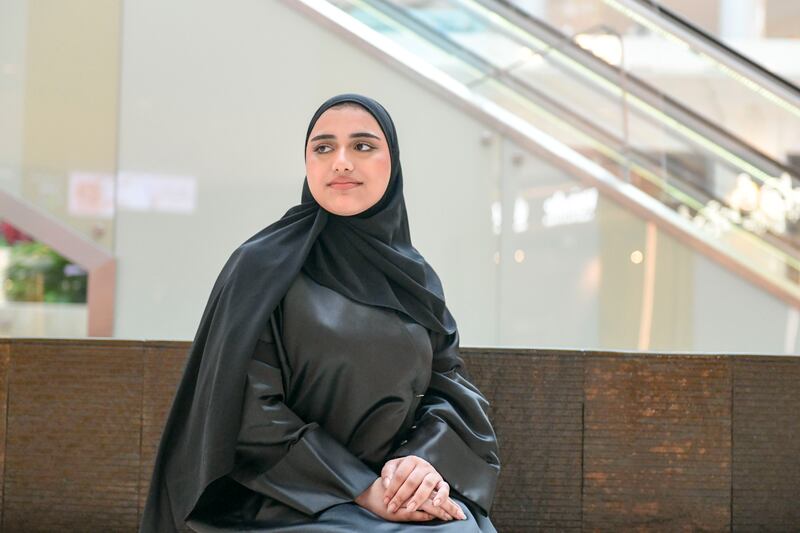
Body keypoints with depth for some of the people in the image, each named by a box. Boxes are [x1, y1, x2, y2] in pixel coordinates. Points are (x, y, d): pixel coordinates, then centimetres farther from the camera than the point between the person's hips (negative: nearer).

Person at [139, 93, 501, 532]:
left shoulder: (413, 278, 12)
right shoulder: (263, 267, -3)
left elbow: (449, 380, 8)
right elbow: (251, 414, -9)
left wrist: (428, 460, -13)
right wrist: (360, 489, -16)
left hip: (406, 492, 5)